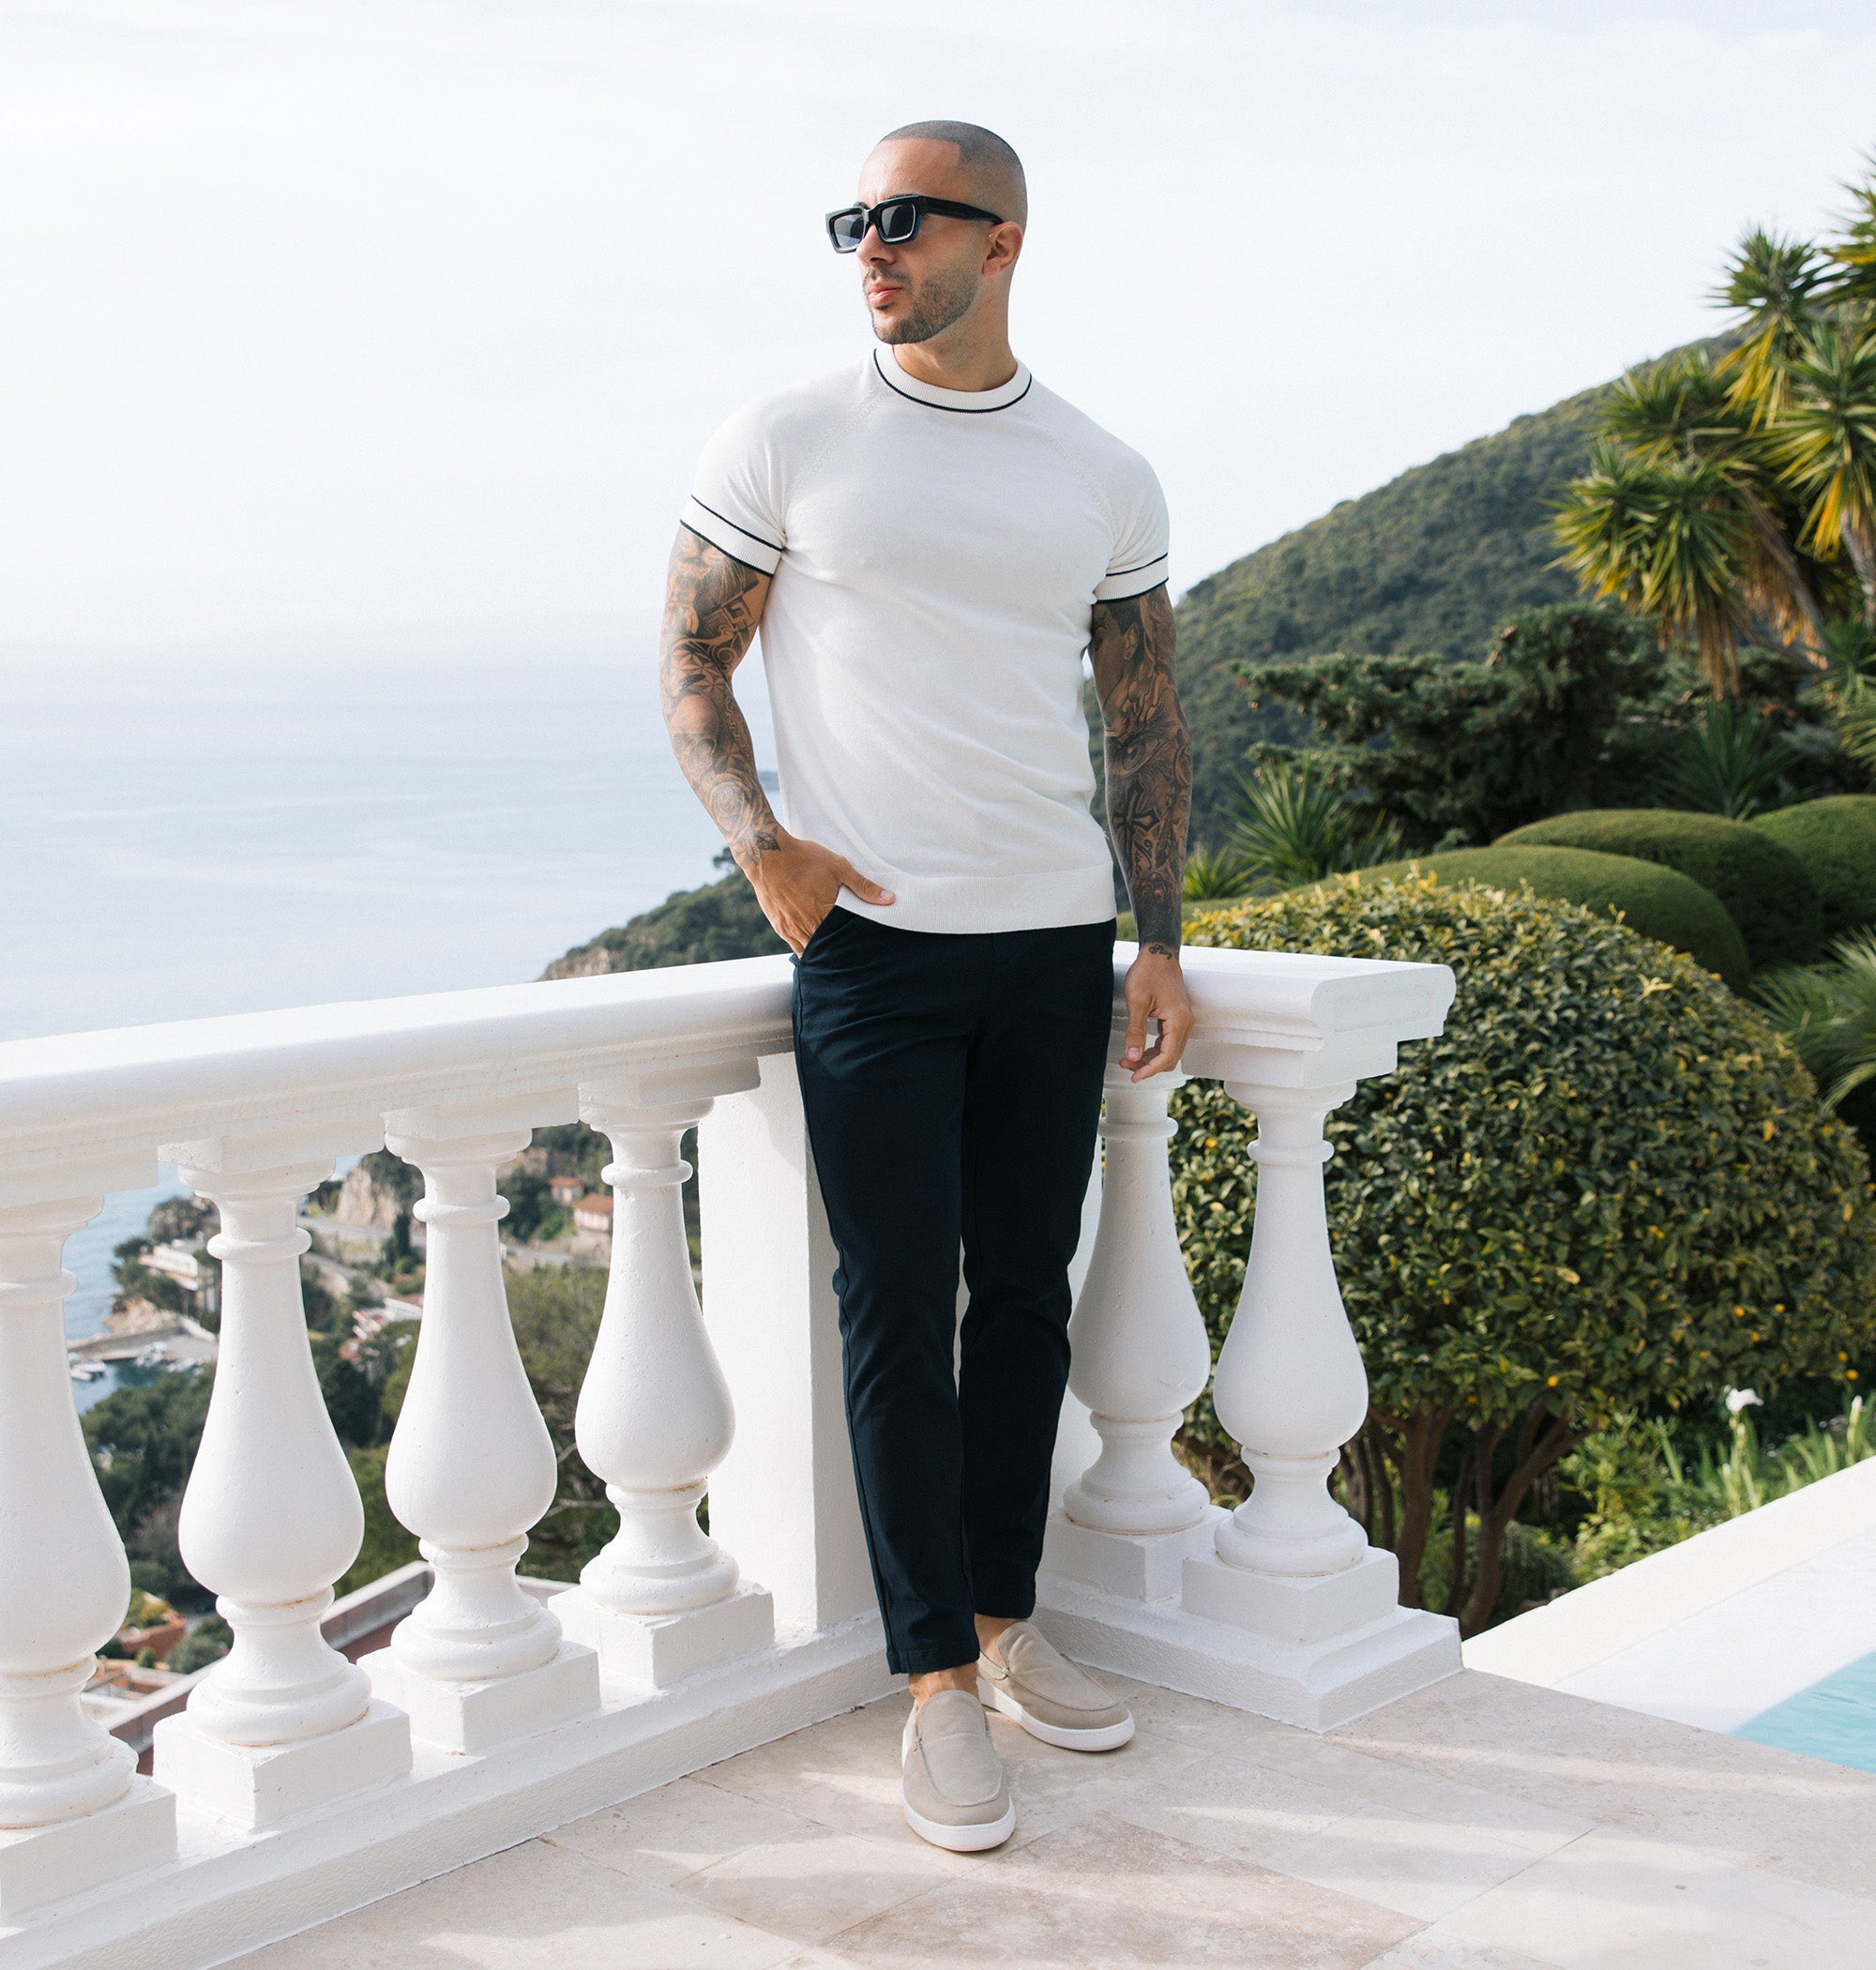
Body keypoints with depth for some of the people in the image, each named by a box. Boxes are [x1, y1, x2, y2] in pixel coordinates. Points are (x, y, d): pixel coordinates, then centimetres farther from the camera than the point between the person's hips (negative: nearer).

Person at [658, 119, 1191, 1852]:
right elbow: (691, 662, 3)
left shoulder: (1105, 479, 8)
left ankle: (1005, 1627, 24)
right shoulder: (785, 445, 1)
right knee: (900, 1305, -3)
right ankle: (939, 1685, 7)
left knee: (1027, 1290, 9)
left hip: (1058, 941, 3)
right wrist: (759, 841, -14)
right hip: (874, 941, -3)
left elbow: (1149, 716, 12)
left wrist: (1163, 942, 5)